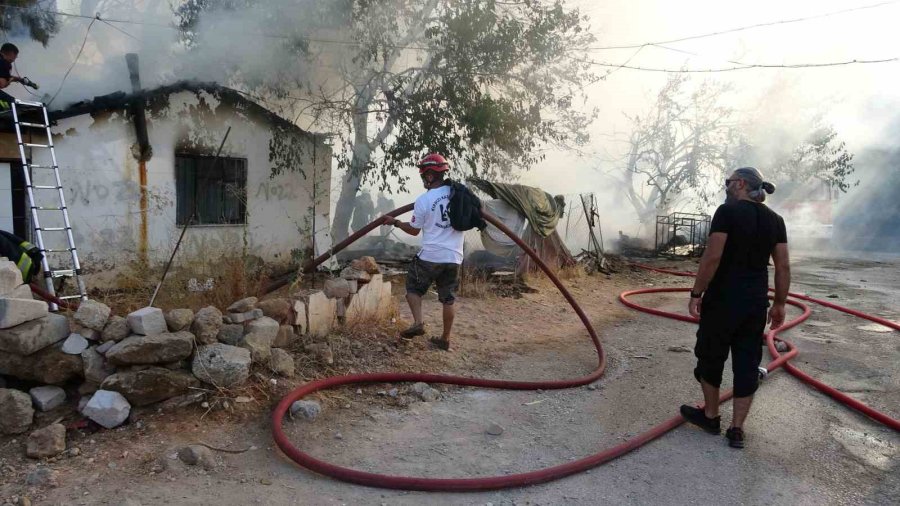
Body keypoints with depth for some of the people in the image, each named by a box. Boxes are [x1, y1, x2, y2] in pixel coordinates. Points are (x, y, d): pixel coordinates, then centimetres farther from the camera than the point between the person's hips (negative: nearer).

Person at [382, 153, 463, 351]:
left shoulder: (423, 200, -10)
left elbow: (414, 230, 3)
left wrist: (395, 222, 18)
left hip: (430, 256, -4)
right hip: (454, 257, 4)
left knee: (413, 287, 17)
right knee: (448, 298, 13)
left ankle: (418, 323, 0)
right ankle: (445, 339, 19)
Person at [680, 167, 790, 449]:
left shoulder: (728, 211, -11)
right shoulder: (774, 220, 7)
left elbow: (712, 257, -18)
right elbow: (783, 267, 6)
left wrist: (696, 294, -11)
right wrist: (779, 304, 14)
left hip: (723, 298, -5)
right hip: (756, 301, 5)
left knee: (711, 356, 13)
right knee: (747, 363, 9)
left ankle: (710, 416, 26)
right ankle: (737, 430, 14)